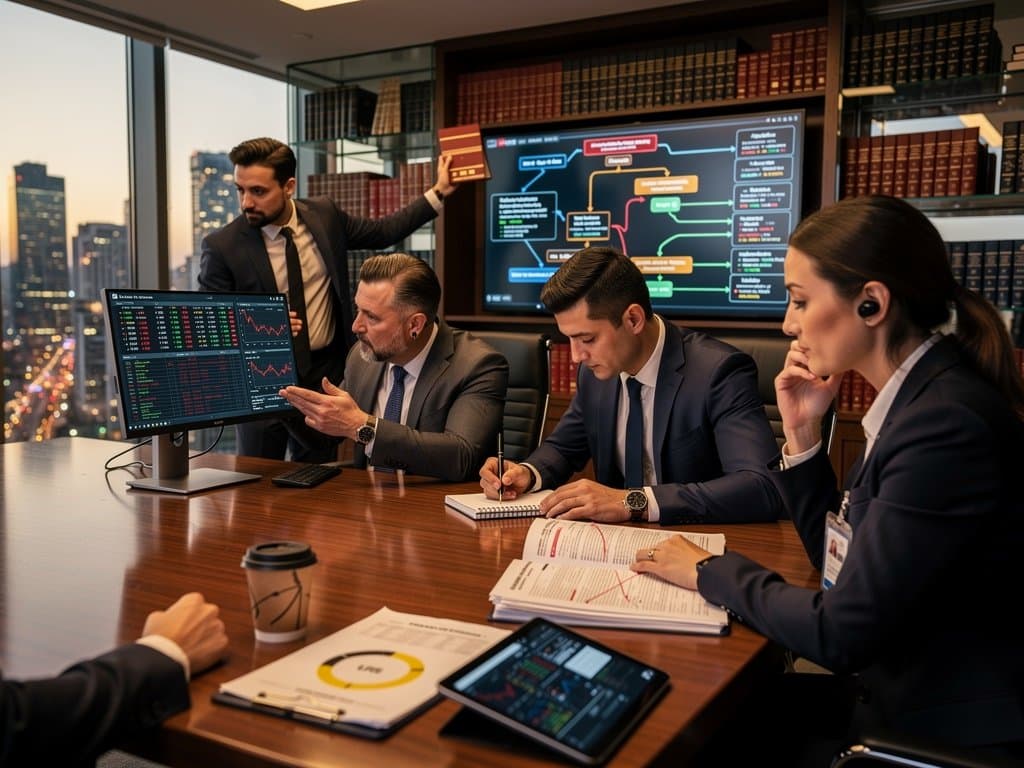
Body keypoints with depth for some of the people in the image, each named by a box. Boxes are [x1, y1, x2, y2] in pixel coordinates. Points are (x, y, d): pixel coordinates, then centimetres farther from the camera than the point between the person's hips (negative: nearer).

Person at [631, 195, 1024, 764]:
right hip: (896, 694, 8)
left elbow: (839, 633, -24)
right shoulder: (917, 399, 3)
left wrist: (710, 570, -10)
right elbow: (839, 562, 9)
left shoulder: (948, 424, -26)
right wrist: (802, 433, -2)